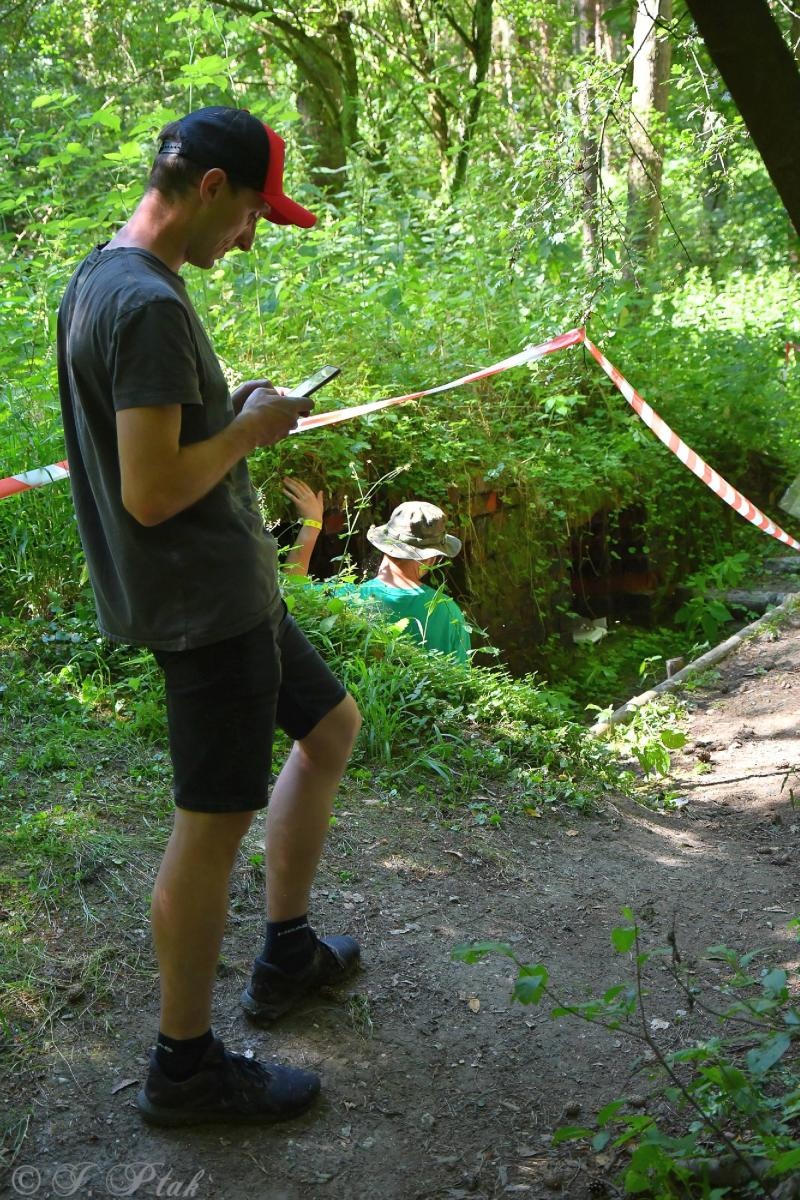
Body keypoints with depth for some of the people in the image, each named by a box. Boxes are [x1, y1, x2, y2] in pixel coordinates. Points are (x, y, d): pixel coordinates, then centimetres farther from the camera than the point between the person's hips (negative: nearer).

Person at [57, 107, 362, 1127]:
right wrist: (249, 430, -12)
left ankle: (285, 956, 35)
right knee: (213, 825, 0)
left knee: (330, 724, 24)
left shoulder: (100, 279, 10)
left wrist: (232, 410, 10)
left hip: (227, 588, 11)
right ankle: (184, 1068, 17)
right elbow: (152, 493, -26)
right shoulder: (149, 305, -22)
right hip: (206, 602, -11)